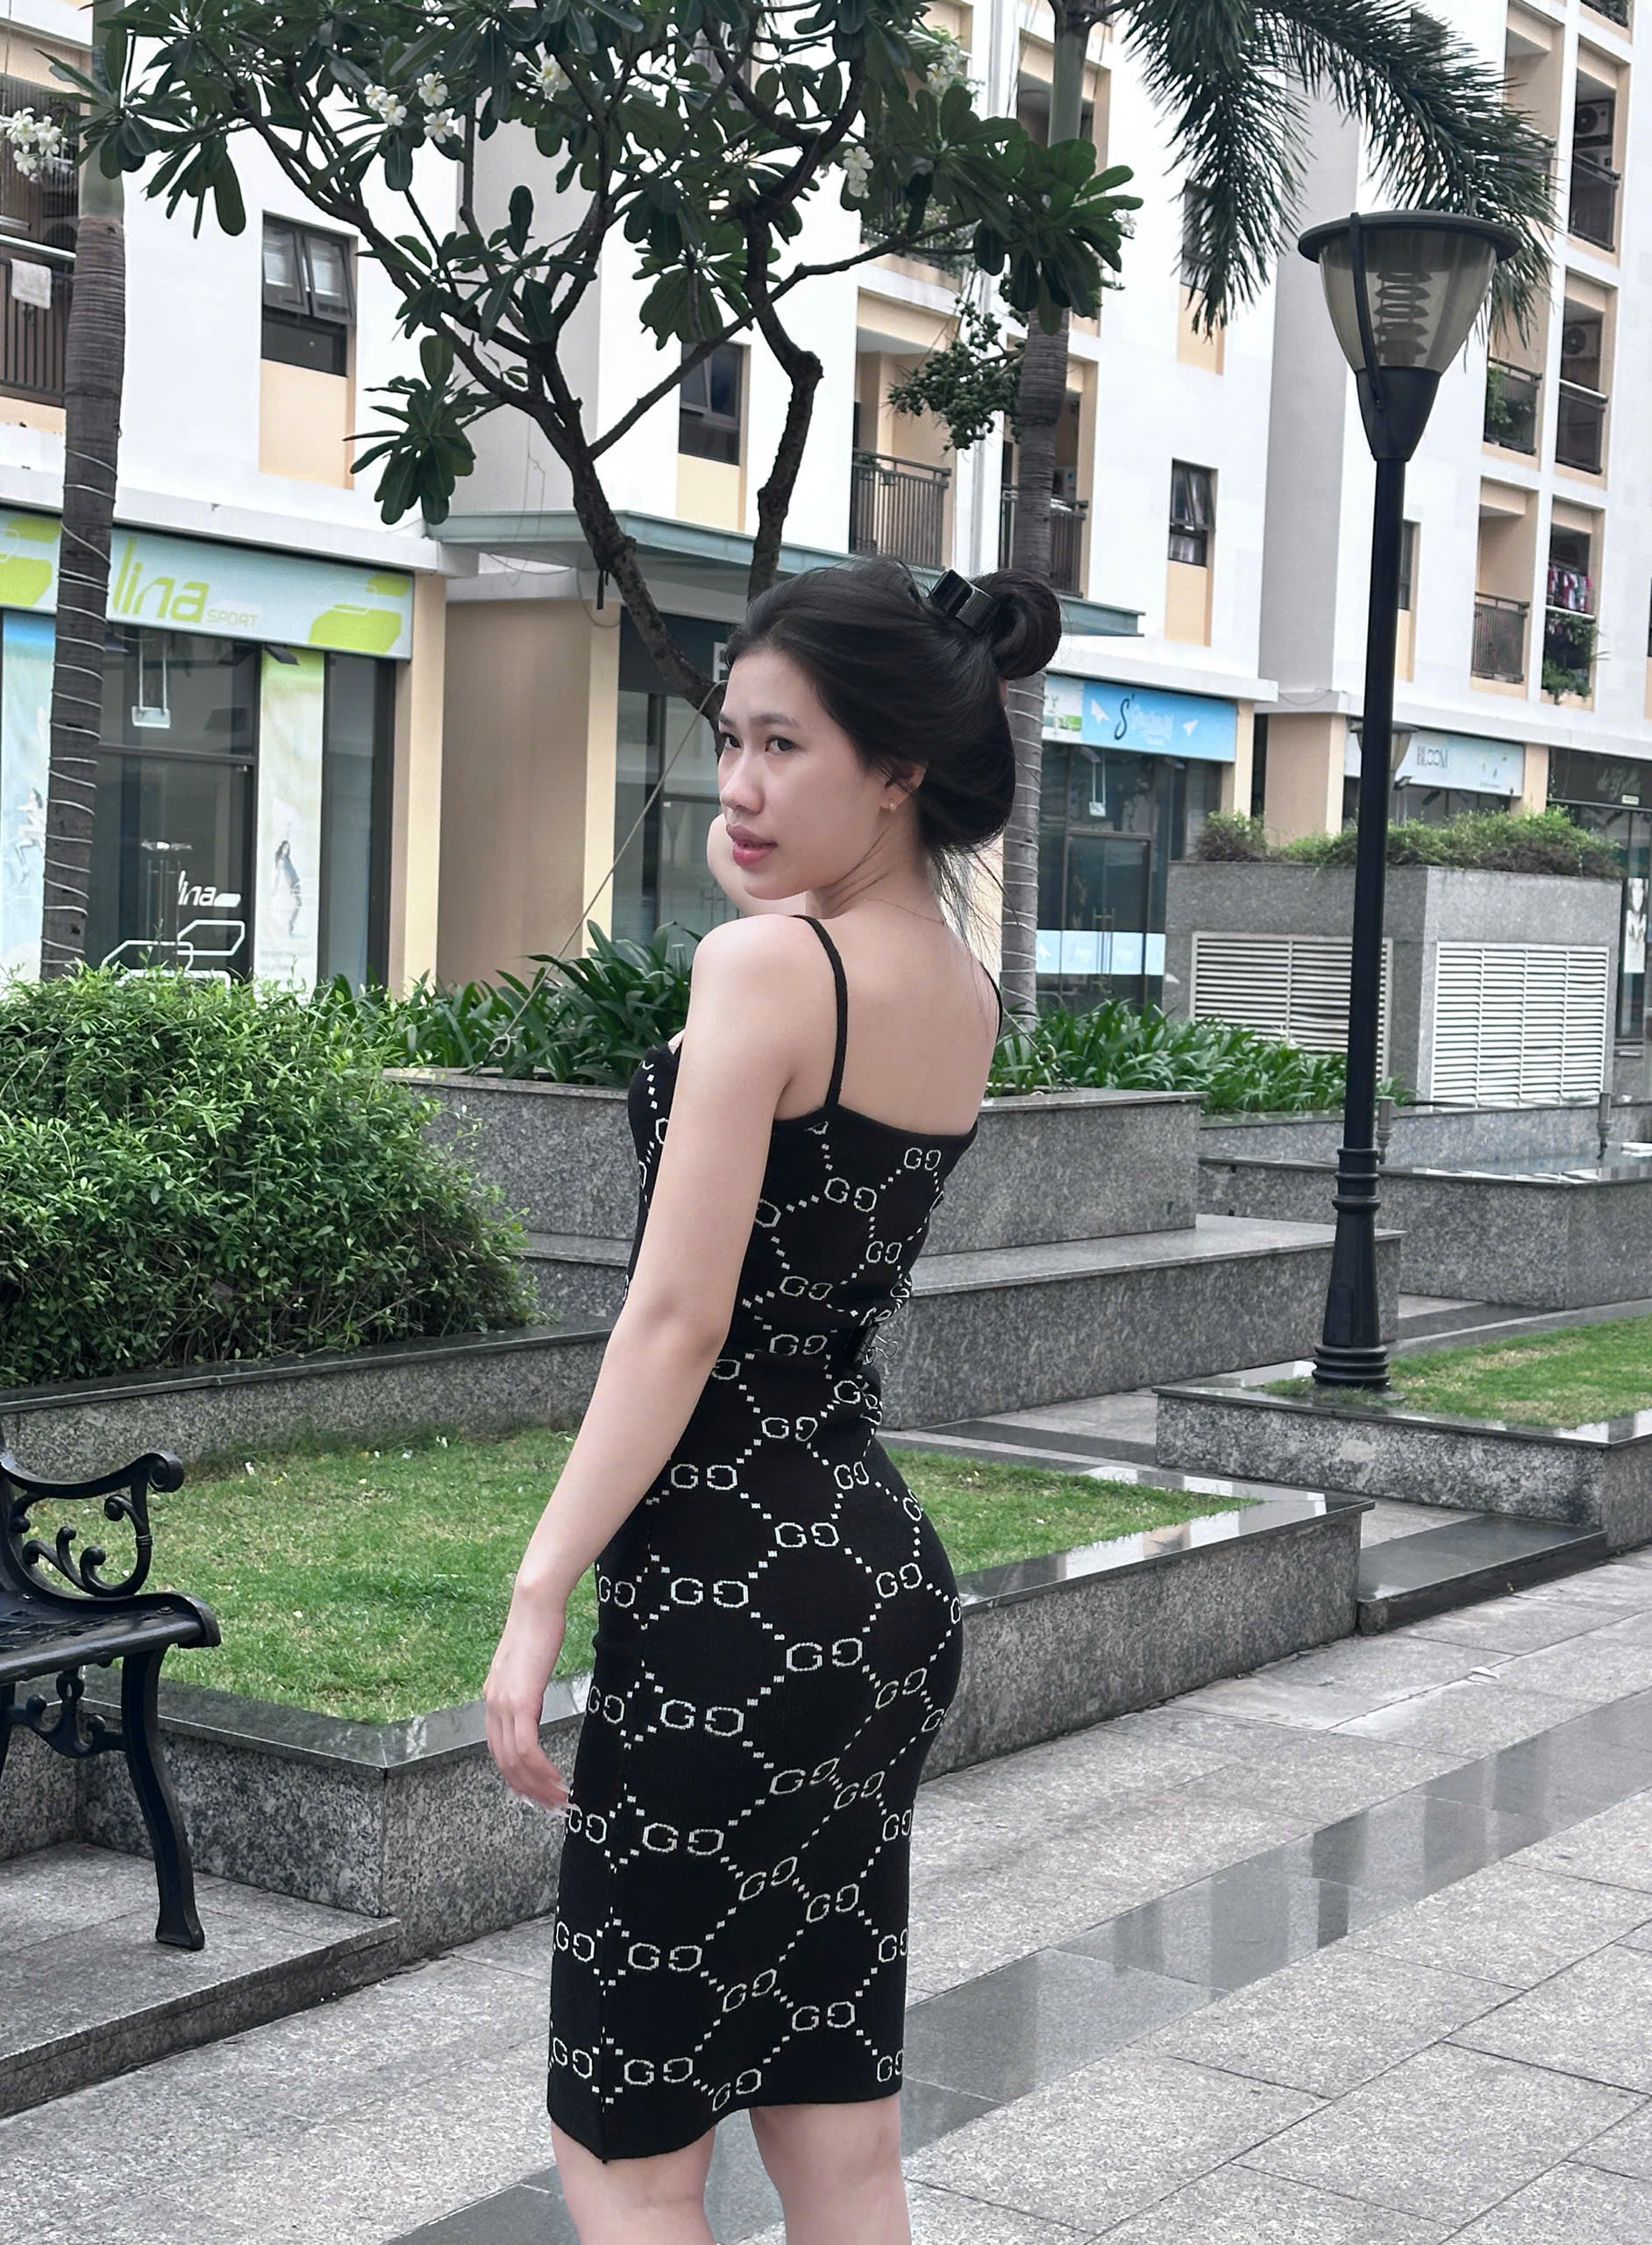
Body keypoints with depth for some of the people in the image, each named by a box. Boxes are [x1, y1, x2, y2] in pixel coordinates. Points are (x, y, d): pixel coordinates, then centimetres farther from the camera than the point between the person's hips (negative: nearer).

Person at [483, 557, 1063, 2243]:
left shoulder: (763, 963, -15)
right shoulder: (964, 992, 8)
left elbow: (676, 1318, -19)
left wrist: (540, 1594, -16)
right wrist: (770, 888, 14)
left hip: (733, 1590, -8)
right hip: (889, 1583, 9)